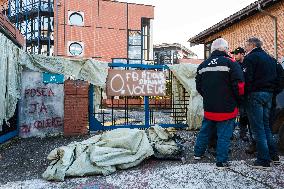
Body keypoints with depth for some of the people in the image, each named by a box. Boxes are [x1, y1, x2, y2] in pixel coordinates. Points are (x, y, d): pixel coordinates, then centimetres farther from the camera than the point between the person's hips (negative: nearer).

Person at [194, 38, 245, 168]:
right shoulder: (230, 63, -10)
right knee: (224, 135, 4)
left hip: (209, 107, 5)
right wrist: (238, 98, 2)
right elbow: (239, 85, -15)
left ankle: (198, 153, 32)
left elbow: (198, 87, 12)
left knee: (204, 130, 20)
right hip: (227, 108, -5)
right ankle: (221, 162, 10)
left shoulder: (203, 65, 6)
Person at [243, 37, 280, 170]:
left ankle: (264, 161, 1)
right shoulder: (270, 58, 18)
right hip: (268, 94, 8)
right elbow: (276, 78, 18)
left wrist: (243, 94, -10)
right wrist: (272, 91, 20)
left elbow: (247, 78, -17)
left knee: (258, 128, -3)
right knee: (266, 126, 18)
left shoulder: (250, 58, -8)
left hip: (255, 94, -8)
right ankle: (274, 155, 23)